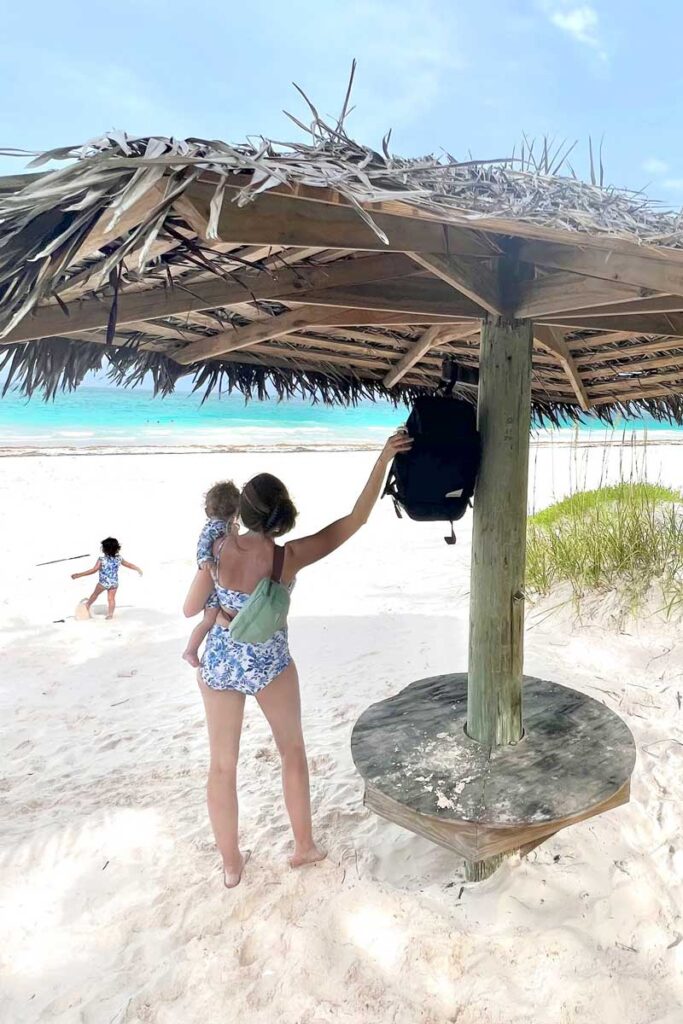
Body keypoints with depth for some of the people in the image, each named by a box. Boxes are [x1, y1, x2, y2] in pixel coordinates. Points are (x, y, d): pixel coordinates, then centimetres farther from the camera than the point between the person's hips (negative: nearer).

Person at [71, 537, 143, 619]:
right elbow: (128, 564, 8)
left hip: (103, 582, -2)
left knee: (95, 594, 22)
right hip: (114, 583, 2)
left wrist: (79, 575, -20)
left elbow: (94, 570, -23)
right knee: (111, 598, 10)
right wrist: (138, 568, 25)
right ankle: (110, 614, 8)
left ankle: (87, 605, 43)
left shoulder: (102, 559, -19)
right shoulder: (119, 558, -5)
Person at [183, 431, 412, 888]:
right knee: (292, 750, 22)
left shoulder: (219, 547, -17)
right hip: (269, 664, -2)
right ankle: (305, 845, 35)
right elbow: (355, 520, -20)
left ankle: (231, 863, 31)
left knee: (222, 764, 16)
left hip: (220, 659, 2)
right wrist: (384, 459, -18)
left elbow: (190, 609, -6)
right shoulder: (288, 557, -23)